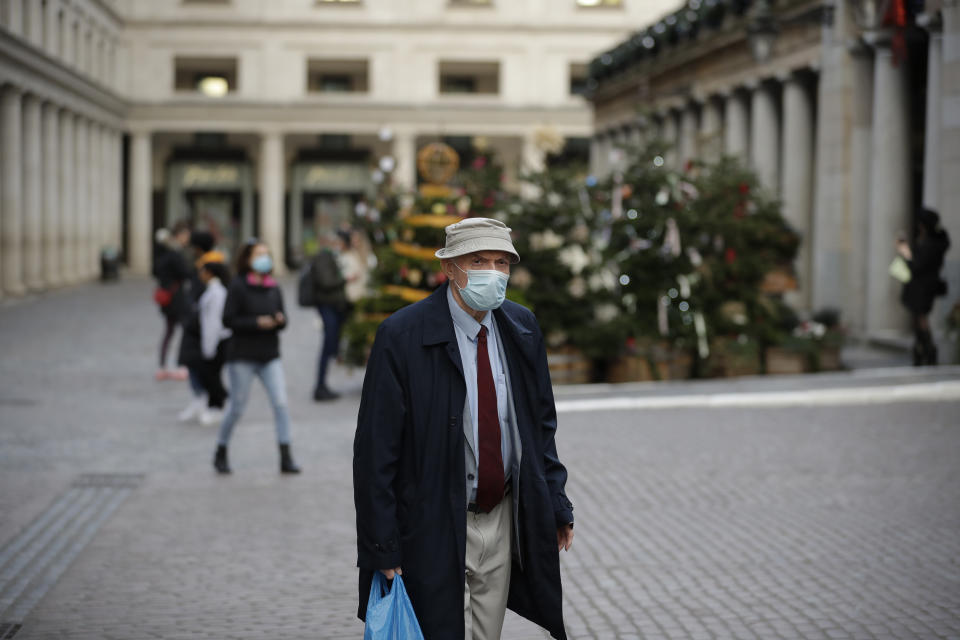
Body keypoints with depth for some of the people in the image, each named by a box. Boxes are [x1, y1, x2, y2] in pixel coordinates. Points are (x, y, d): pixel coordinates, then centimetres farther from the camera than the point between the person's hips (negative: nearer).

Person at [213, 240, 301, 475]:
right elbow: (228, 320, -11)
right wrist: (257, 323, -19)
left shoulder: (274, 288, 8)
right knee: (237, 407, 4)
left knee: (281, 403, -8)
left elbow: (282, 316, 14)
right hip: (242, 357, -4)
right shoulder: (238, 286, -8)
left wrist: (280, 320, -9)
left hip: (270, 357, 4)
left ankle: (286, 458, -6)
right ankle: (220, 453, 24)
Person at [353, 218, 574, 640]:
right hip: (434, 530, -5)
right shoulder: (402, 335, -14)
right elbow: (375, 449, -13)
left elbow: (541, 424, 14)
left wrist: (556, 505, 8)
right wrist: (382, 546, -14)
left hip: (503, 521, 5)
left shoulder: (521, 328, 3)